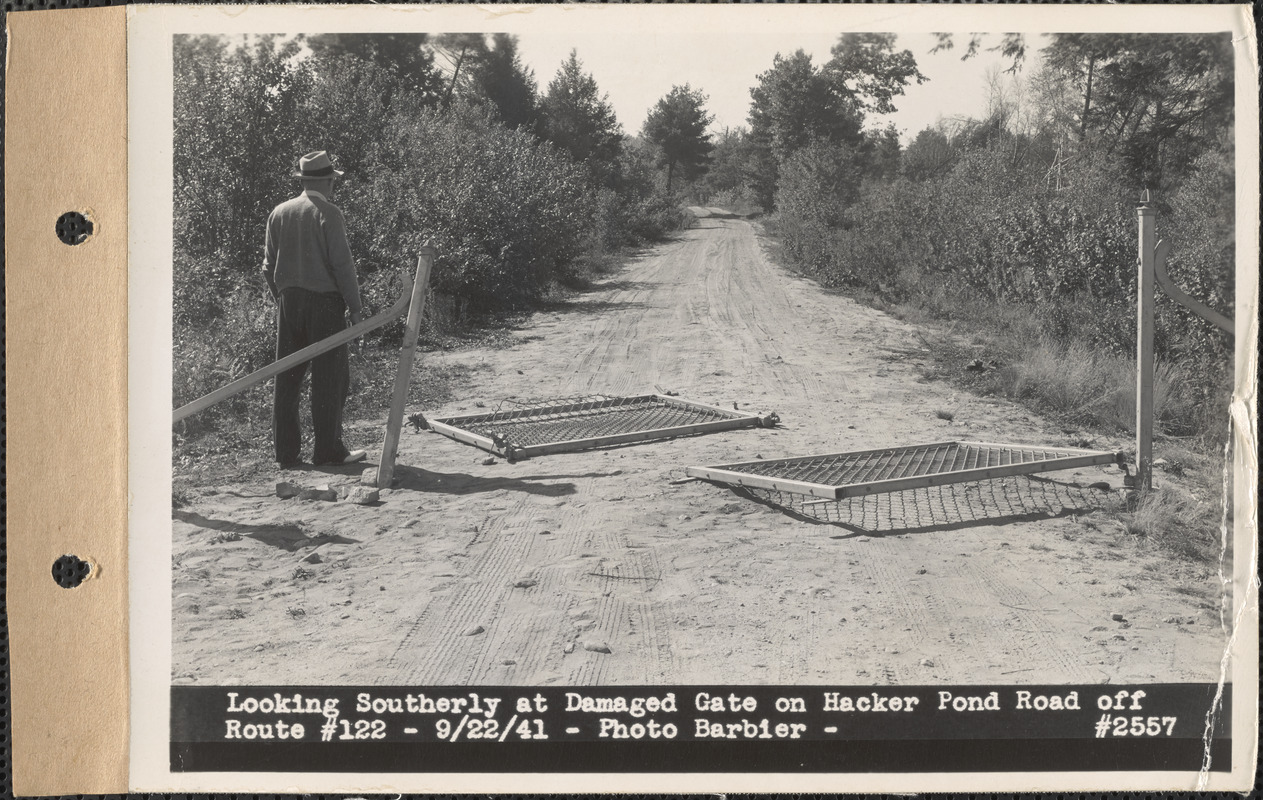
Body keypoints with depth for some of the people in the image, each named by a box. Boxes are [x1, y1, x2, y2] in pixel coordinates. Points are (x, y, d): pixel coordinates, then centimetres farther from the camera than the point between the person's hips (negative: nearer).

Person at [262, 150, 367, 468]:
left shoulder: (279, 213, 9)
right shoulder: (328, 214, -8)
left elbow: (269, 266, 12)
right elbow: (342, 263, -12)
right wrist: (355, 306, -6)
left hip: (288, 301, 6)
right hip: (324, 301, -6)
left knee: (287, 377, 8)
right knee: (330, 377, 1)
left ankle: (286, 452, 11)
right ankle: (327, 449, 2)